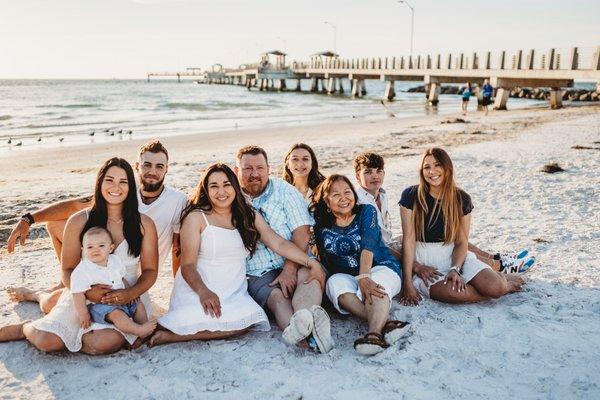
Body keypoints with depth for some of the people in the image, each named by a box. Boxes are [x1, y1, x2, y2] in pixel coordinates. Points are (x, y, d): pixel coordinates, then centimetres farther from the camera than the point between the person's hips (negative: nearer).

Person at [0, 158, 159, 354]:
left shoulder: (144, 225, 1)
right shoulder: (79, 221, 1)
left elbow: (150, 270, 4)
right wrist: (86, 292, -17)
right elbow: (67, 270, 4)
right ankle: (28, 328, 14)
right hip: (83, 295, 0)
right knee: (46, 341, -23)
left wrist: (130, 294, -16)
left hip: (127, 300, 0)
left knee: (105, 343, -29)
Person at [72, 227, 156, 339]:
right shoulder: (81, 271, -15)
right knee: (116, 314, -31)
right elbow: (78, 294, -16)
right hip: (99, 304, -8)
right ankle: (139, 330, -32)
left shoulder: (115, 261, 5)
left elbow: (123, 280, 19)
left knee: (139, 305, 3)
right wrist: (83, 314, -18)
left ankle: (145, 328, 0)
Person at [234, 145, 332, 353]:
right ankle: (308, 335, -58)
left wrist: (289, 269, -17)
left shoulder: (284, 190, 7)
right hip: (257, 275, 0)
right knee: (277, 298, -31)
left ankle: (303, 317, -61)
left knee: (311, 274, -32)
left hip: (293, 265, 0)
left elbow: (302, 232, -3)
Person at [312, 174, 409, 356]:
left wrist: (364, 277, -34)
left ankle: (375, 332, -60)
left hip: (381, 268, -1)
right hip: (345, 276, 2)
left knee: (375, 283, -35)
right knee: (335, 283, -32)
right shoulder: (321, 226, 4)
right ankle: (385, 322, -45)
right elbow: (326, 261, 2)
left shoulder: (366, 211, -2)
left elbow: (368, 245, -17)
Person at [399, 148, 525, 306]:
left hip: (453, 256, 2)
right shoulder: (411, 196, -8)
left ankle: (501, 281, 16)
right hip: (423, 260, -2)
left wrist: (455, 269, -18)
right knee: (454, 292, -32)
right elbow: (409, 240, -11)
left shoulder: (461, 199, 0)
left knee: (495, 287, -23)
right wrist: (408, 282, -15)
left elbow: (462, 242, 2)